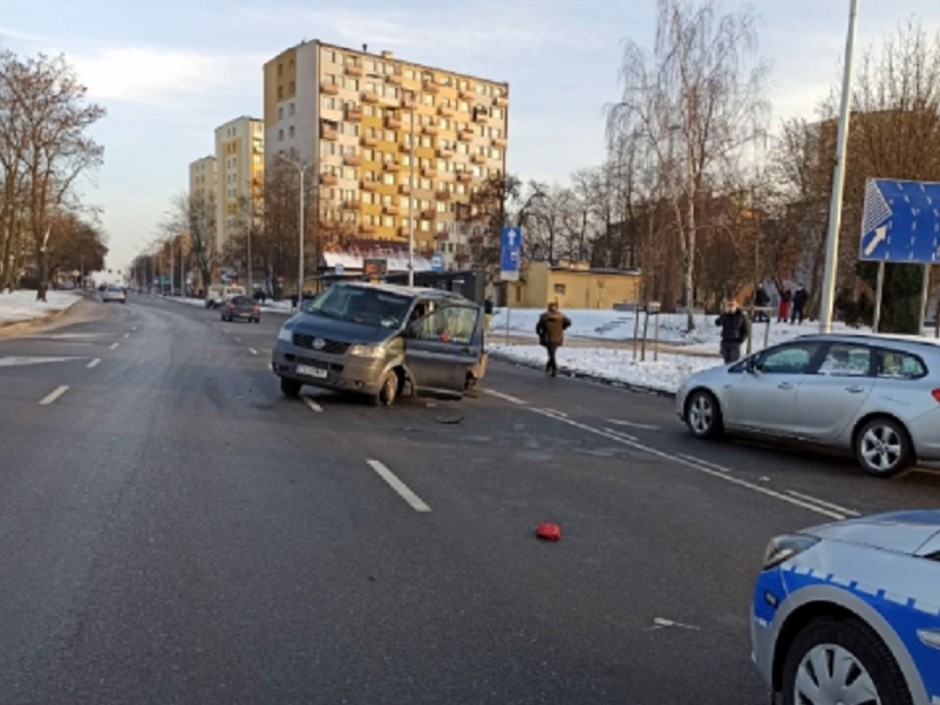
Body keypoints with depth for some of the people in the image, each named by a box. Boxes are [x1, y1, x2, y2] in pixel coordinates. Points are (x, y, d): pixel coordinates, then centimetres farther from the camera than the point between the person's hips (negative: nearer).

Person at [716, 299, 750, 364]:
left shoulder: (741, 316, -3)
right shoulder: (725, 315, 5)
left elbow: (747, 330, 0)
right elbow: (717, 323, -11)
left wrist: (740, 340, -10)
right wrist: (725, 314, -20)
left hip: (735, 343, -4)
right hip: (725, 342, 4)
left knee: (734, 362, -7)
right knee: (727, 361, 10)